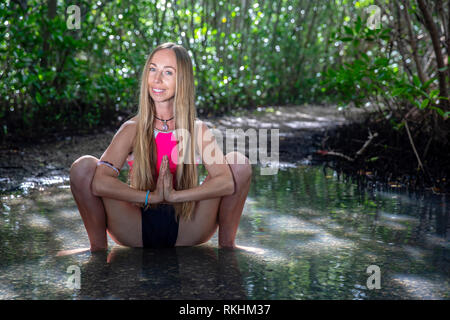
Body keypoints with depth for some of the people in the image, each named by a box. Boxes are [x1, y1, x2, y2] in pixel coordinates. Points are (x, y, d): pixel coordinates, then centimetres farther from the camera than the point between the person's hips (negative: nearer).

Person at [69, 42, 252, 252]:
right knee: (84, 166, -19)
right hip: (137, 231, 0)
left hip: (184, 232, 0)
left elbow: (227, 181, -19)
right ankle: (98, 247, 0)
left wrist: (174, 195, -27)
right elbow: (99, 183, -21)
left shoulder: (198, 130, -4)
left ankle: (227, 245, -1)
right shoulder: (132, 129, -6)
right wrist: (153, 196, -27)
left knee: (239, 163, -17)